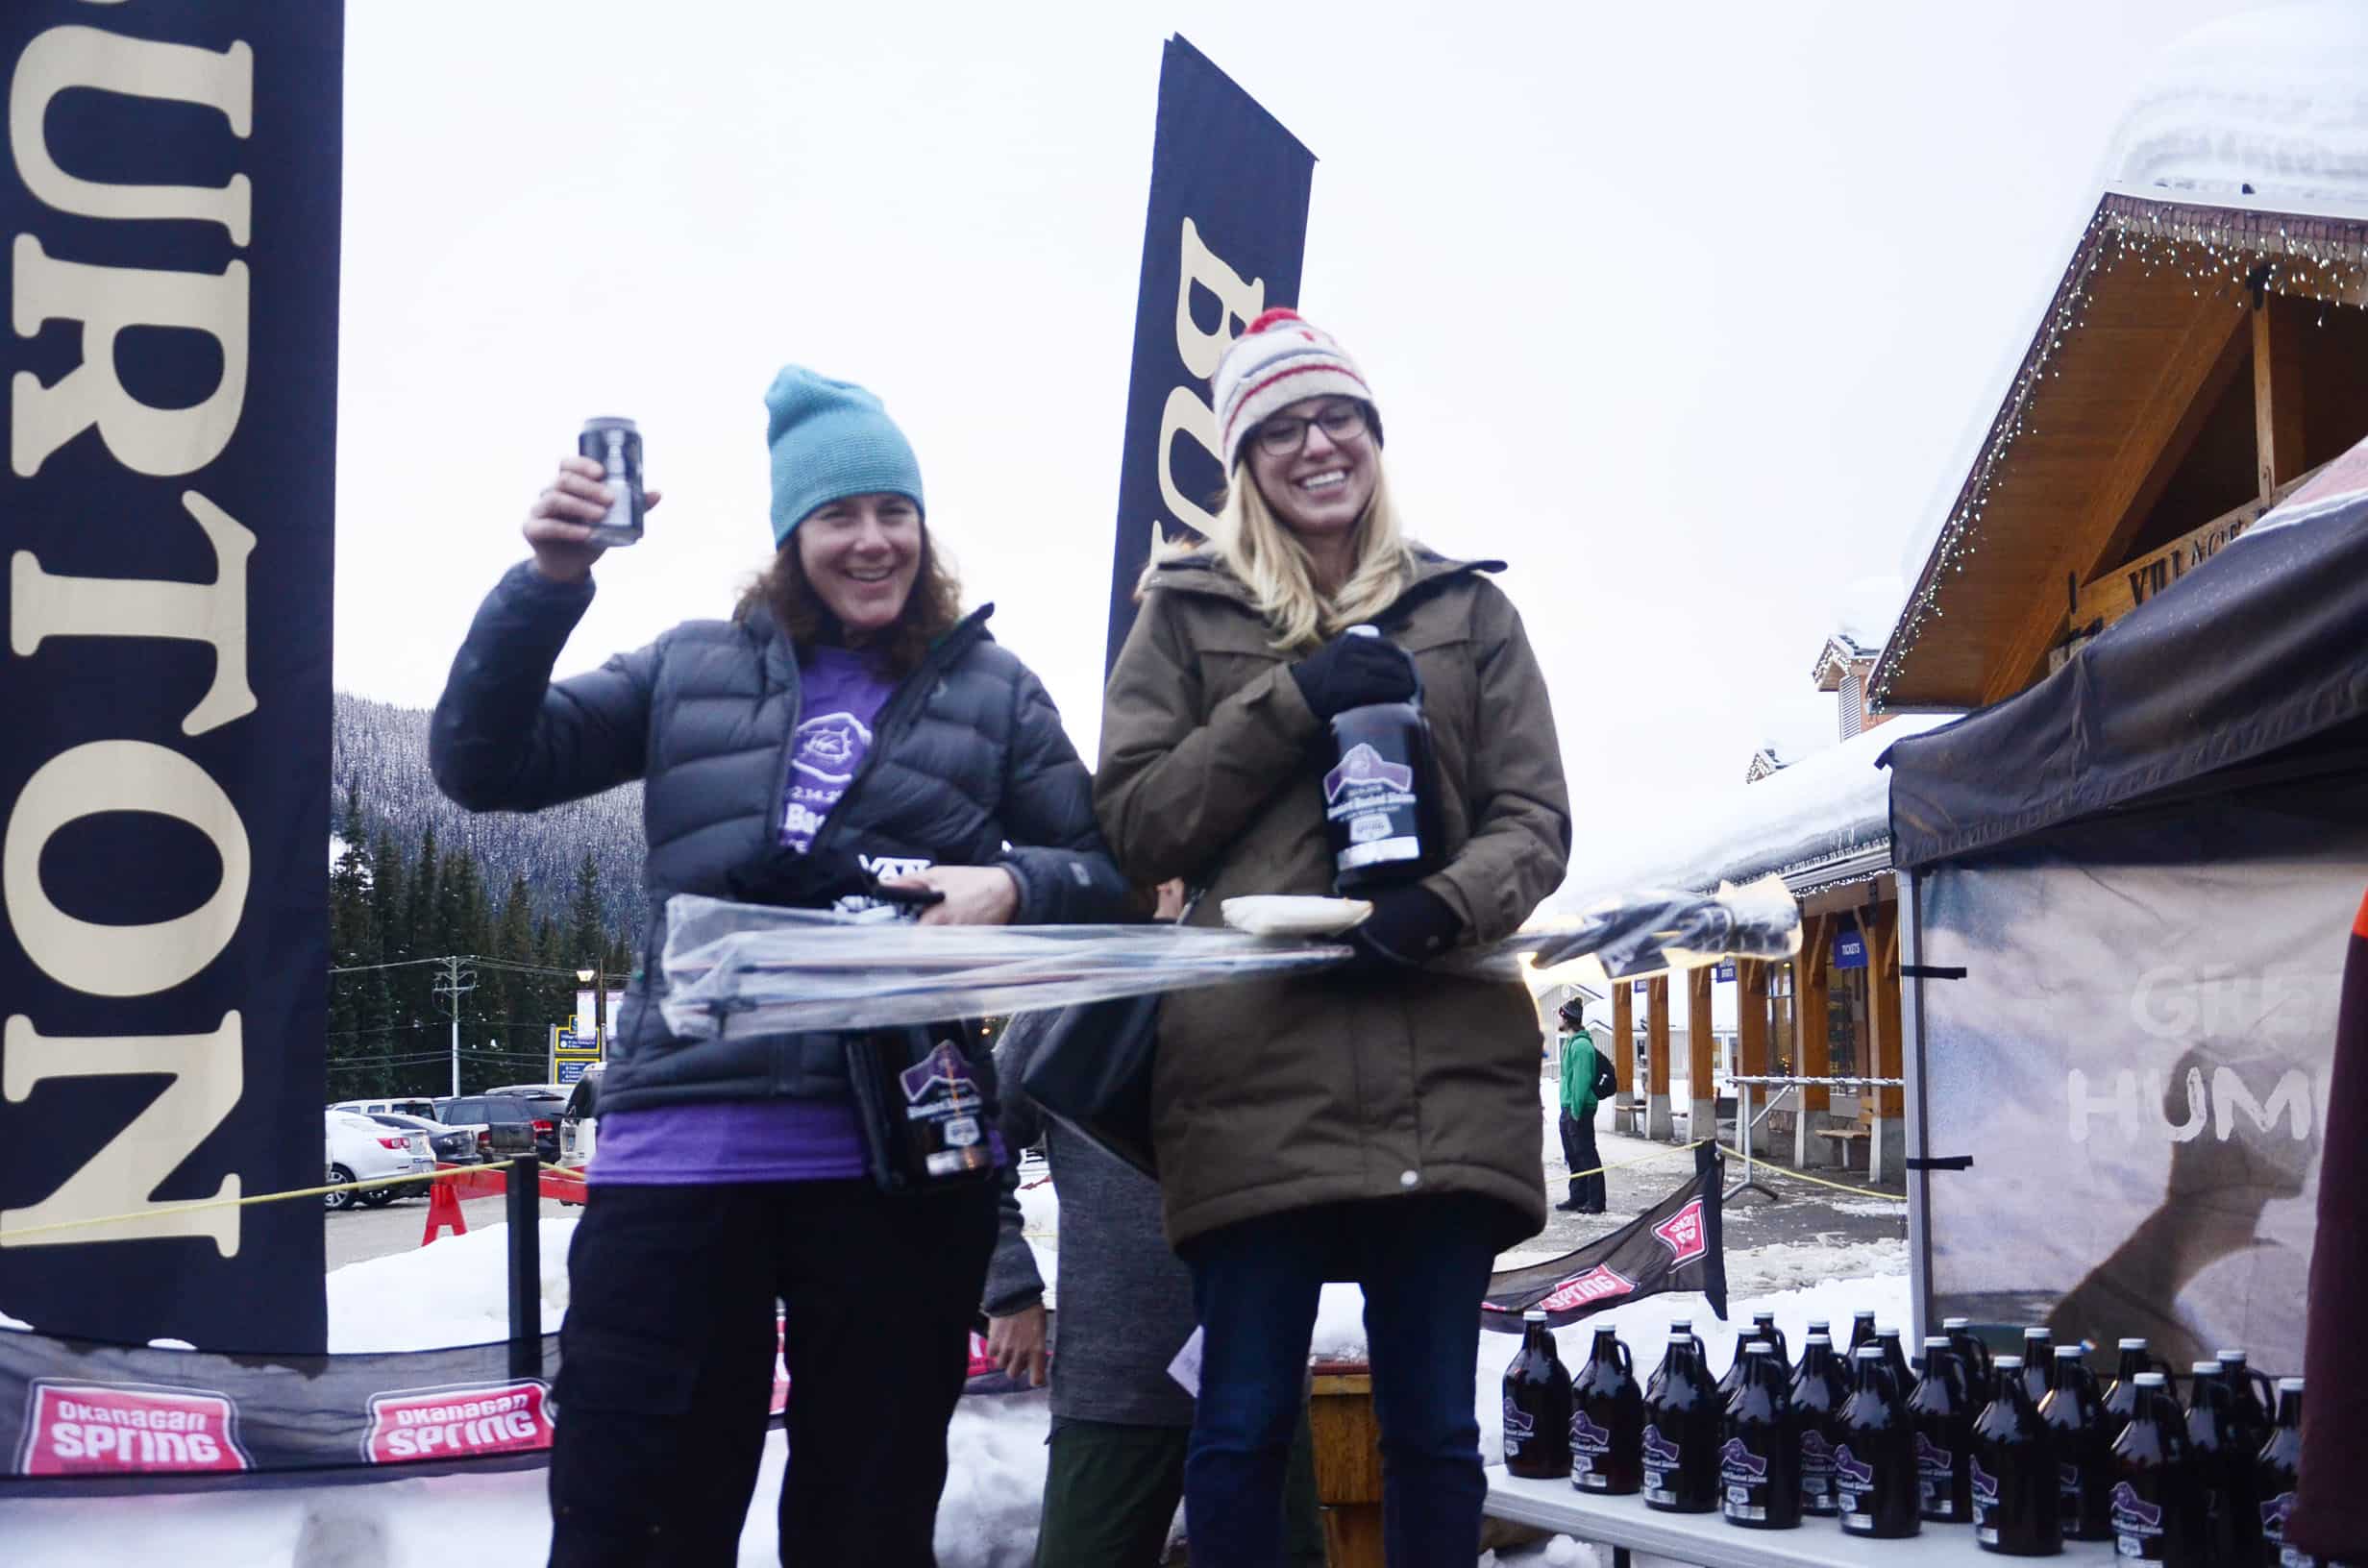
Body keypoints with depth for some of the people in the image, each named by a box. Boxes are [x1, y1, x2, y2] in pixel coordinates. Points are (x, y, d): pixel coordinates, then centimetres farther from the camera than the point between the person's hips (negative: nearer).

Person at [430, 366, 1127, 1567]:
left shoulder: (993, 692, 11)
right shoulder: (694, 668, 12)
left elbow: (1106, 874, 10)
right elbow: (485, 766, 7)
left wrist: (1014, 886, -13)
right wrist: (548, 582, -7)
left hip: (900, 1157, 0)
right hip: (680, 1143, 0)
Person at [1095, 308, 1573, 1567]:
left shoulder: (1467, 610, 16)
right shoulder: (1188, 613, 14)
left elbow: (1536, 821, 10)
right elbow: (1129, 825, 5)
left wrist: (1444, 907, -12)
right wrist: (1291, 705, -5)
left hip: (1445, 1071, 1)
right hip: (1256, 1067, -1)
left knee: (1433, 1427, 4)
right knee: (1243, 1426, -2)